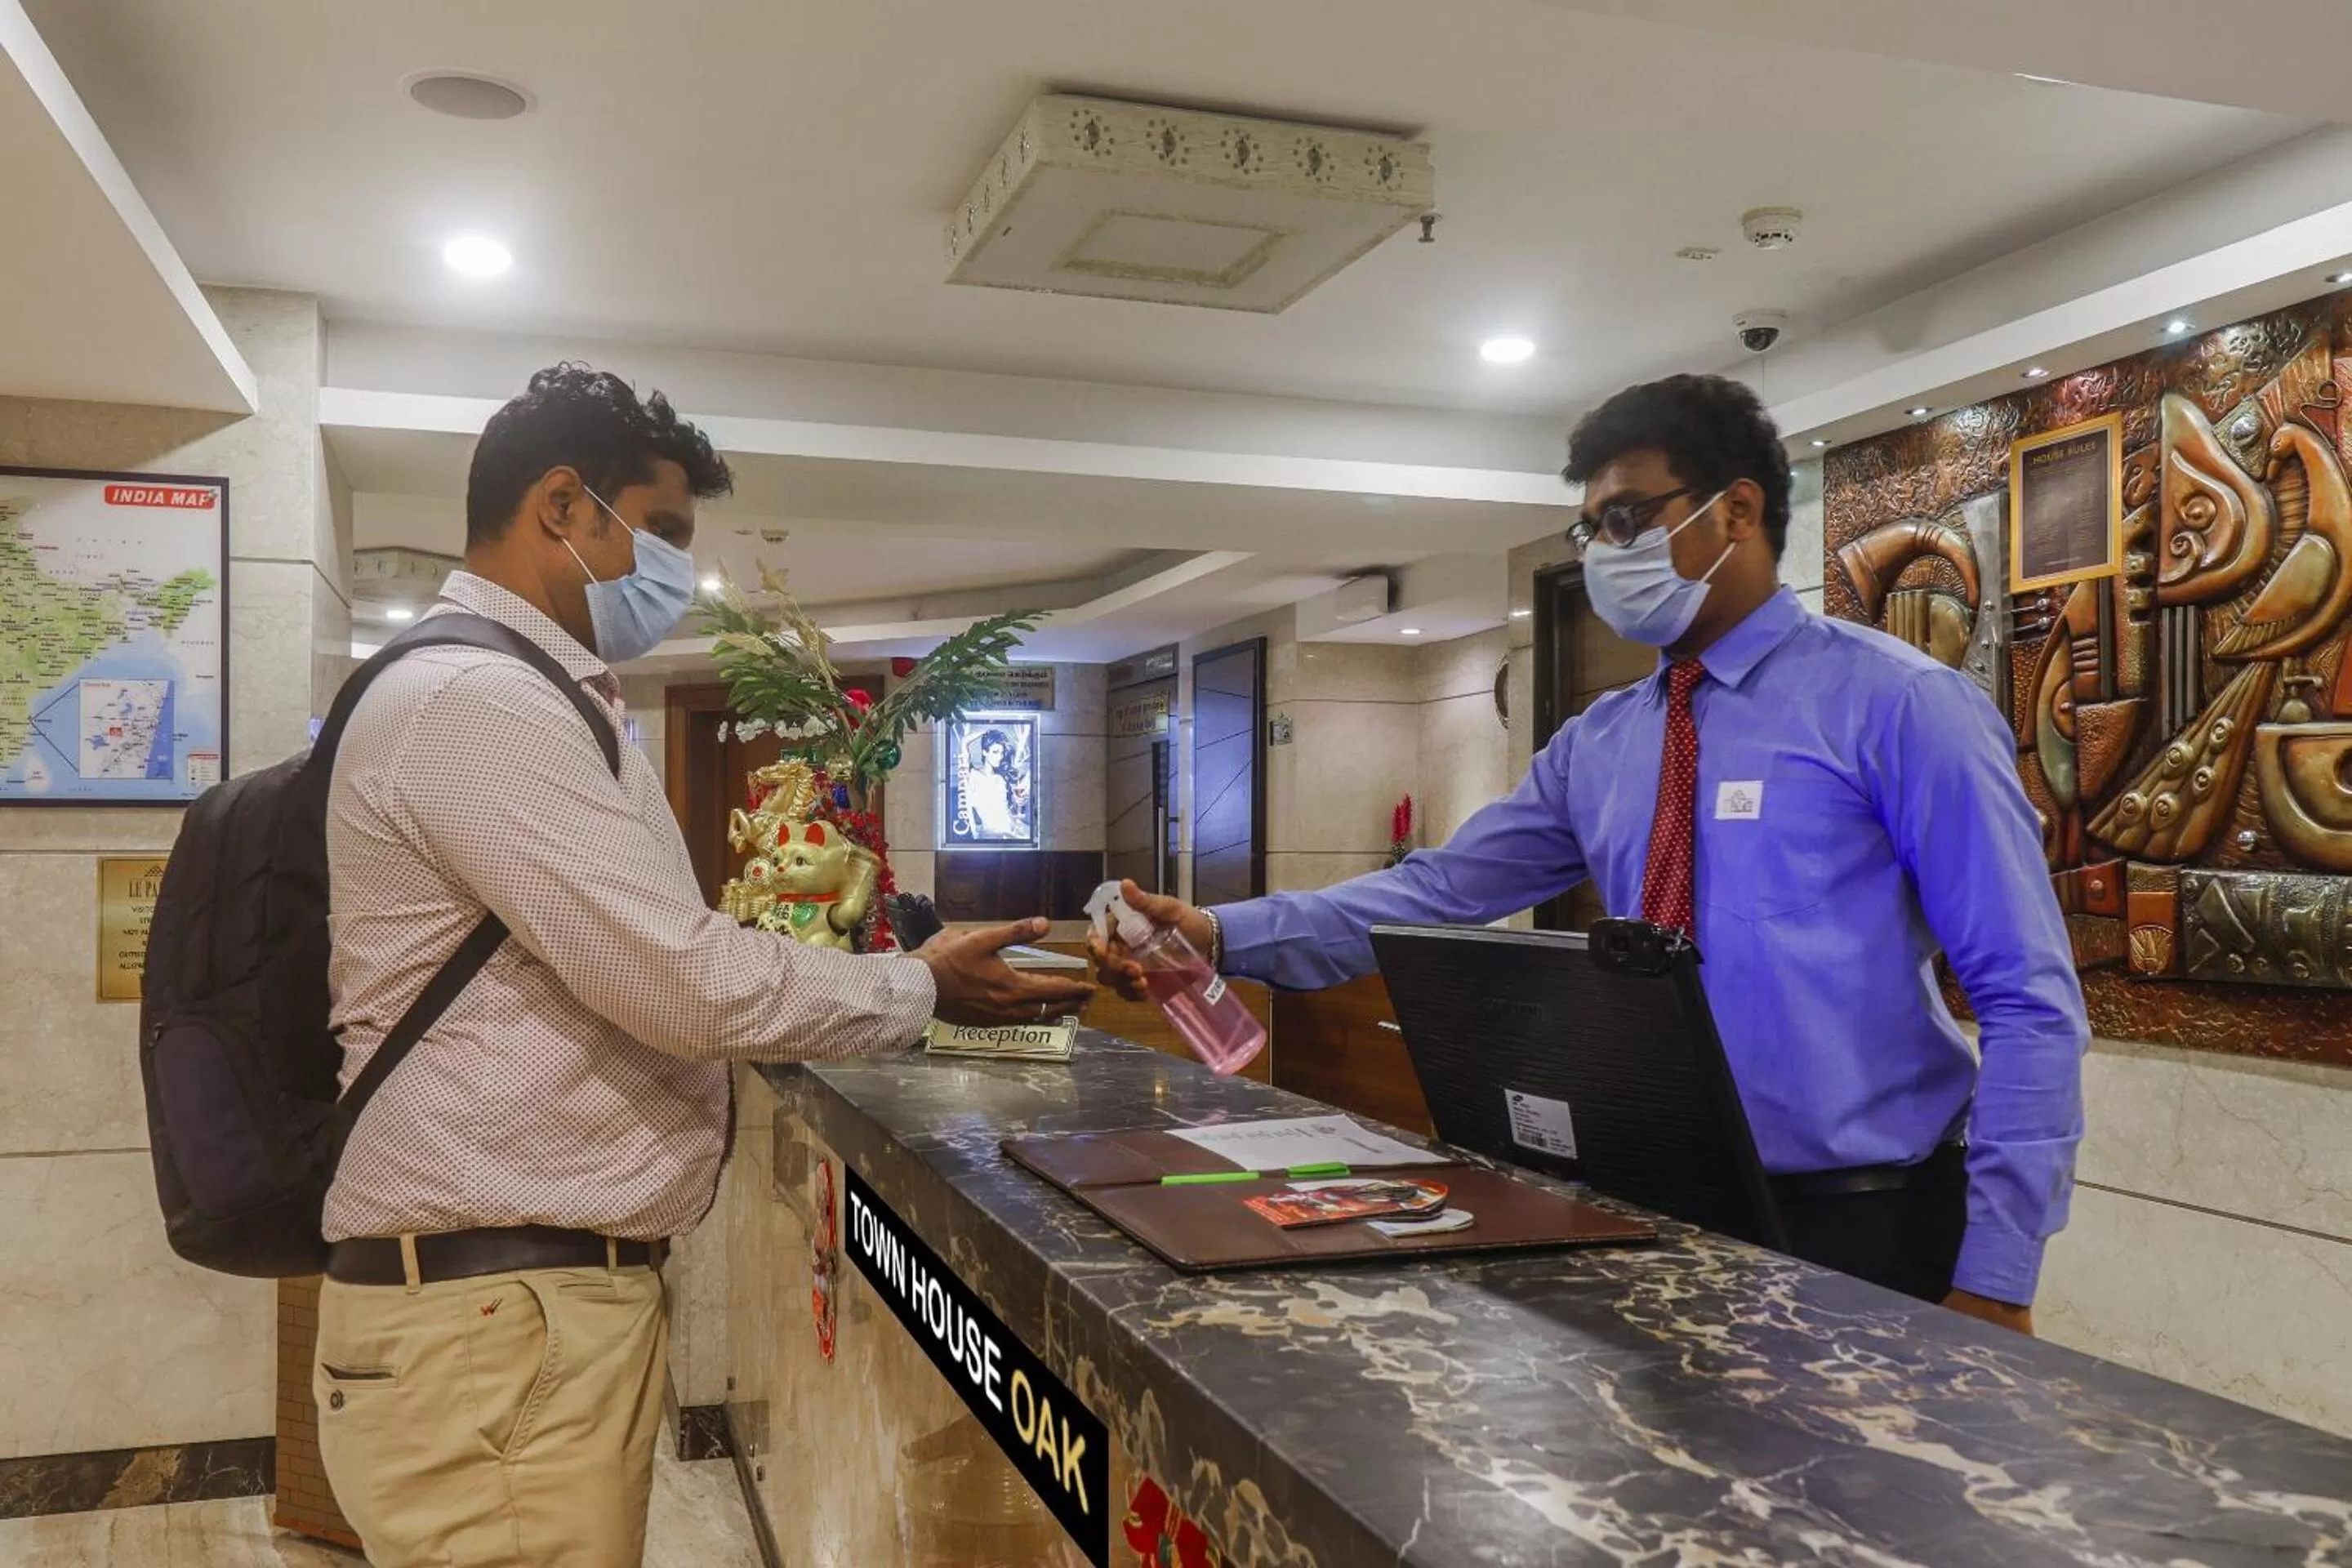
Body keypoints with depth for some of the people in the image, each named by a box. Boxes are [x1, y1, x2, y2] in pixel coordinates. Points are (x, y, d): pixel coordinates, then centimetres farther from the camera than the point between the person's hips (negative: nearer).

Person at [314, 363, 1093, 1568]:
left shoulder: (513, 699, 18)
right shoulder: (474, 699, -18)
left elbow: (639, 969, 19)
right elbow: (687, 982, -22)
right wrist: (923, 990, -8)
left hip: (546, 1284, 10)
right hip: (496, 1310, -10)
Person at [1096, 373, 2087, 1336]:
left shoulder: (1891, 703, -9)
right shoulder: (1595, 746, 9)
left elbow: (2029, 998, -11)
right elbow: (1443, 892, 4)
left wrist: (1994, 1272, -15)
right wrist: (1224, 937, -9)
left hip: (1865, 1226, -5)